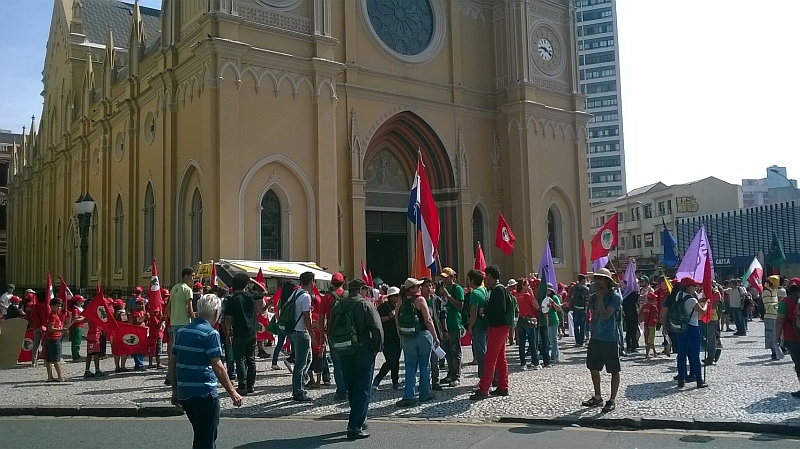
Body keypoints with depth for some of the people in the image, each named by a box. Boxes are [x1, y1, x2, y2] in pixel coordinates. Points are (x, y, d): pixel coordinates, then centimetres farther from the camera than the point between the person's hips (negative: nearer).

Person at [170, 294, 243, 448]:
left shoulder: (181, 331, 9)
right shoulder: (210, 333, -13)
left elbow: (172, 362, 12)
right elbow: (217, 366, -18)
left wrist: (175, 390, 20)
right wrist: (232, 392, -12)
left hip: (184, 393, 8)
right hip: (204, 394, -7)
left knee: (201, 436, 23)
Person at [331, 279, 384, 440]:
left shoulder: (338, 306, 9)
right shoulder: (366, 305, -8)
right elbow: (377, 329, -15)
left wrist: (336, 350, 16)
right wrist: (377, 348, -4)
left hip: (344, 353, 6)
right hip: (363, 351, -6)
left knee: (352, 389, 17)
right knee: (362, 390, 0)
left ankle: (359, 421, 29)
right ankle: (355, 428, -3)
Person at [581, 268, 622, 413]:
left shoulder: (615, 297, -12)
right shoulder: (593, 297, 7)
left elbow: (605, 315, -23)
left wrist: (600, 297, -19)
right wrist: (593, 333, 13)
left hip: (610, 339, -7)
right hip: (595, 338, 7)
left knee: (614, 371, 4)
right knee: (593, 368, 13)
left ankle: (612, 400, 14)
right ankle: (597, 397, 27)